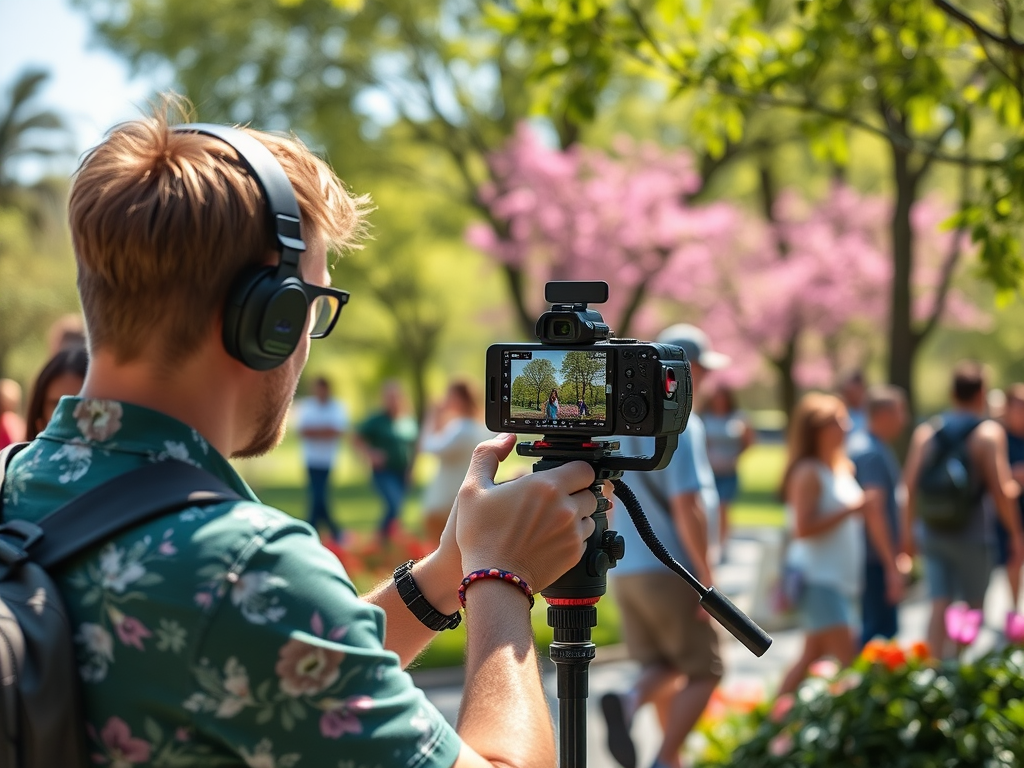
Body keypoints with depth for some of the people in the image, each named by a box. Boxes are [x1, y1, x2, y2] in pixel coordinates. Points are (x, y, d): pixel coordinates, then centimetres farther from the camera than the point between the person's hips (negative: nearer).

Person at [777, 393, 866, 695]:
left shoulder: (841, 469, 15)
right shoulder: (808, 473, -13)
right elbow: (803, 527, -21)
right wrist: (849, 510, -20)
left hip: (841, 577, 10)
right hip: (818, 578, -10)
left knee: (814, 654, 13)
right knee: (845, 659, -14)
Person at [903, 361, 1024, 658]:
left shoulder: (926, 431, 6)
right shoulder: (989, 432, -8)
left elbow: (909, 486, 5)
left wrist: (909, 530, 14)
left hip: (931, 532, 4)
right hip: (972, 533, -4)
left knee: (940, 606, 5)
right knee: (974, 608, 8)